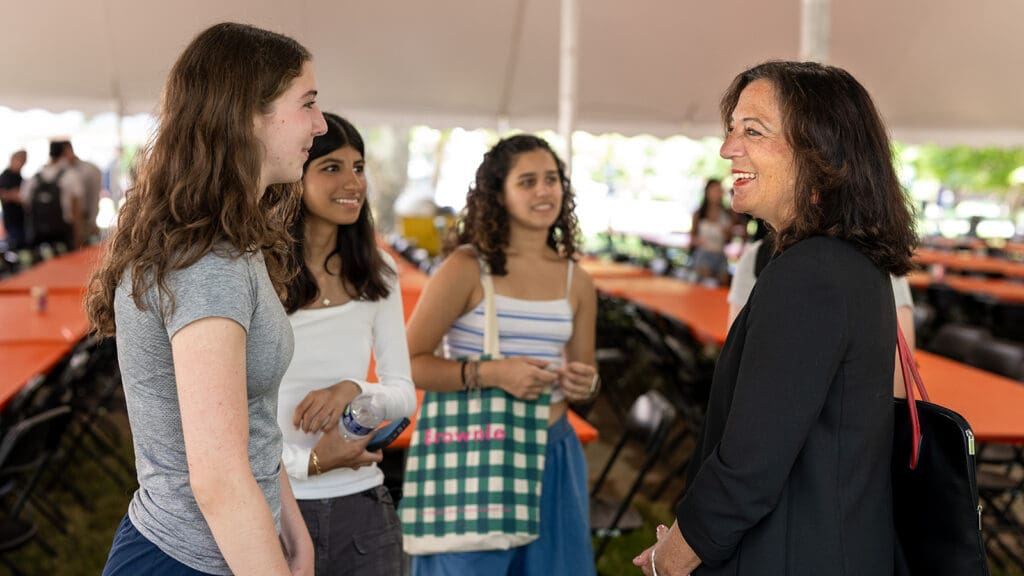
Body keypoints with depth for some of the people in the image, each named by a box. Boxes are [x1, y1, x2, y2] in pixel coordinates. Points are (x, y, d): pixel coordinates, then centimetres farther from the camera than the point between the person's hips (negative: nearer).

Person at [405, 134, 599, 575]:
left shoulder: (577, 281, 6)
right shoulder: (466, 268, -9)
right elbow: (406, 363, -13)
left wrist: (585, 385, -5)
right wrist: (491, 373, -22)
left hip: (553, 453, 5)